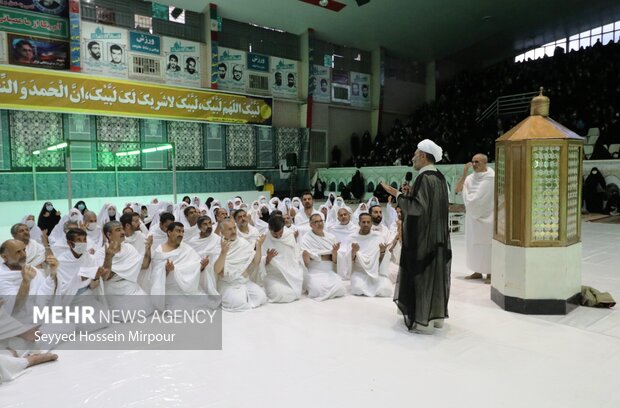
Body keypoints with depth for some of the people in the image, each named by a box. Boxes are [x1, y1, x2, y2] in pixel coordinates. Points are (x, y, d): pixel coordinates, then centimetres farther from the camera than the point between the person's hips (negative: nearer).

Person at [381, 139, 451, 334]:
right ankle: (437, 315, 24)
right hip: (437, 236, 10)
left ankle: (423, 321, 5)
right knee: (435, 273, 14)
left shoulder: (424, 178, -18)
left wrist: (398, 195, -16)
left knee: (421, 275, -2)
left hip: (423, 237, -9)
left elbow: (417, 207, -23)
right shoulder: (439, 177, 11)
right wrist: (411, 193, 9)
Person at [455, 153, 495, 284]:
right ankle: (478, 272, 18)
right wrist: (464, 174, -11)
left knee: (485, 244, -3)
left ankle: (490, 274, 6)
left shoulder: (491, 177, -10)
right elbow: (457, 190, -1)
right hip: (472, 215, 6)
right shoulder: (470, 177, 6)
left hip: (485, 216, -6)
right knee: (473, 243, 9)